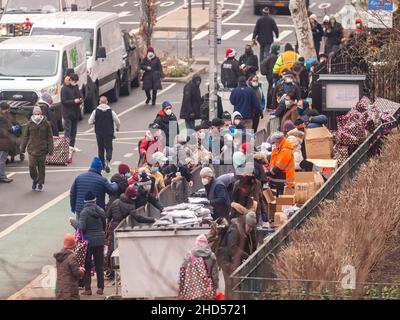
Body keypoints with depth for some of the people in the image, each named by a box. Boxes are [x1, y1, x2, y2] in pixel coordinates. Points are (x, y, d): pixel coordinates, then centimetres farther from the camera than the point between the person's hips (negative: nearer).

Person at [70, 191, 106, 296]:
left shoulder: (85, 212, -14)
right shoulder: (101, 211, 2)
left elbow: (81, 228, -21)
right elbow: (104, 226, 11)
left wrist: (73, 222, -5)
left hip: (88, 241, -4)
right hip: (100, 241, 4)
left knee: (87, 266, 5)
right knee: (99, 265, 12)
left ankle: (88, 288, 3)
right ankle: (100, 288, 13)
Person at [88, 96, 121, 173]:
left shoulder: (96, 111, -6)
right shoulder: (111, 111, -7)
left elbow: (90, 122, -6)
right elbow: (118, 122, -6)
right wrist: (117, 128, 15)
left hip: (99, 133, 1)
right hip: (108, 133, -1)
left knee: (100, 149, 14)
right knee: (109, 148, 3)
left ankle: (102, 165, 19)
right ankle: (107, 161, -22)